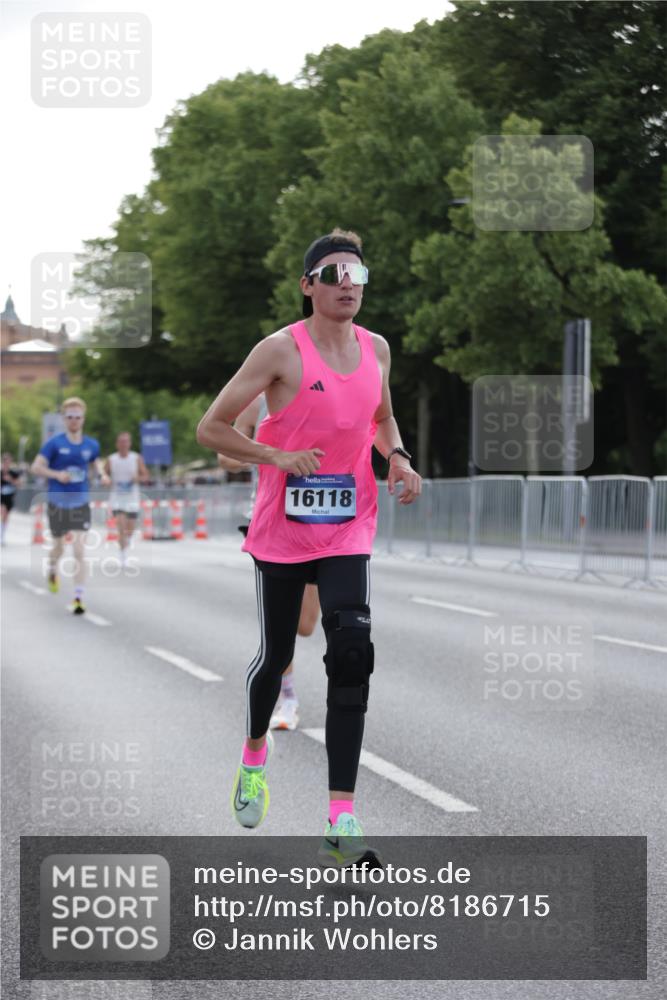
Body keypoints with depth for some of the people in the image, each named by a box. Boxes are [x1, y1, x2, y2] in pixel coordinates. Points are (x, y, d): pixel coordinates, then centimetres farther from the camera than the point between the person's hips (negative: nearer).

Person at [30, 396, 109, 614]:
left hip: (81, 504, 1)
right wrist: (57, 474, -24)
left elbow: (96, 461, 22)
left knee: (79, 551, -11)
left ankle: (78, 598, -11)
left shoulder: (91, 445, 2)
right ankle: (52, 570, 51)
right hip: (58, 503, -1)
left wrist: (102, 474, 1)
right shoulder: (54, 443, -7)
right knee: (59, 547, 16)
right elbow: (36, 467, -9)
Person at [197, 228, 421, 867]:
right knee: (275, 655, 12)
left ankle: (341, 822, -16)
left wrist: (397, 457, 4)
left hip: (347, 529, 3)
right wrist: (276, 455, -21)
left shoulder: (376, 348, 4)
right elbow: (210, 429, -9)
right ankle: (254, 755, 46)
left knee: (351, 652, -14)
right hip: (281, 530, -2)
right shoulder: (282, 350, -11)